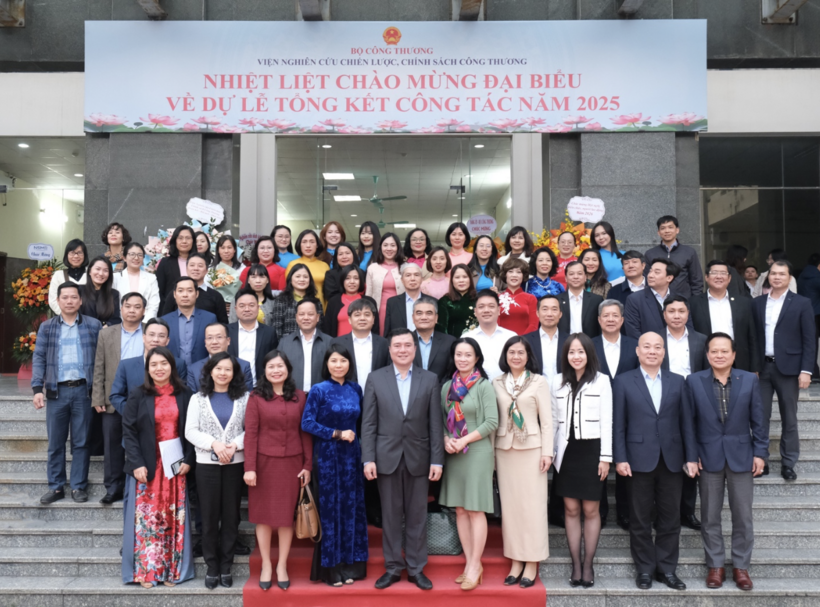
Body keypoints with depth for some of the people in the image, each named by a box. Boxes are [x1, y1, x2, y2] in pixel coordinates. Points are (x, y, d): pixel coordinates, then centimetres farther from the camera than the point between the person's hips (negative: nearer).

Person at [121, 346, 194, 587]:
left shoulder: (183, 395, 4)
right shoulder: (138, 395, -1)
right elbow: (128, 431, -4)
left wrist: (187, 460, -4)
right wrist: (137, 464, -12)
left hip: (176, 466, 2)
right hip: (146, 466, -2)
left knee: (174, 518, 4)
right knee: (146, 517, 0)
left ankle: (172, 569, 13)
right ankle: (146, 570, 10)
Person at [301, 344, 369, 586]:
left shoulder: (355, 389, 6)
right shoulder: (319, 390, -7)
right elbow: (307, 423, -11)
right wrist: (337, 434, -14)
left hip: (352, 455, 4)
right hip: (327, 455, -4)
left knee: (351, 507, 7)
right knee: (330, 508, 2)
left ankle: (349, 565, 17)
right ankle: (329, 568, 13)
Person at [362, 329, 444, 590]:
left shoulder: (430, 380, 3)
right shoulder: (375, 379, 2)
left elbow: (435, 423, 1)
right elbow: (368, 423, 0)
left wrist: (437, 459, -3)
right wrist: (368, 459, -6)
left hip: (418, 458, 0)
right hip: (387, 457, 0)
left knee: (417, 516, 8)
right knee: (390, 515, 8)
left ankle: (416, 569, 20)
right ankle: (393, 567, 21)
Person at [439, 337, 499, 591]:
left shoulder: (484, 386, -5)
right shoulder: (447, 387, 9)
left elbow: (492, 422, -10)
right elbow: (441, 420, 12)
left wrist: (464, 440, -14)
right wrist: (446, 440, -8)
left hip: (477, 453, -5)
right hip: (453, 455, 5)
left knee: (475, 510, -2)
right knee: (460, 510, 7)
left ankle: (475, 566, 5)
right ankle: (470, 563, 16)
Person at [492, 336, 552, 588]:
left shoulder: (538, 382, 1)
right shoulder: (497, 383, 8)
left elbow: (546, 419, -1)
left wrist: (547, 451, -7)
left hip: (531, 448, -3)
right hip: (504, 449, 3)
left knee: (532, 504, -1)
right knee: (509, 504, 5)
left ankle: (532, 563, 8)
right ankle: (515, 561, 14)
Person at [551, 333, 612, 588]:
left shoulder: (601, 381, -1)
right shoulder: (558, 382, 7)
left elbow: (606, 421, -2)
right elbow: (553, 420, 9)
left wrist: (605, 457, -6)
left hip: (591, 450, -2)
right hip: (566, 451, 2)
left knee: (590, 510, 3)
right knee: (571, 510, 6)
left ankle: (588, 565, 13)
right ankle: (576, 565, 14)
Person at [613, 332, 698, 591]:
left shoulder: (677, 382, 8)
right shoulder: (623, 382, 1)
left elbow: (686, 422, 6)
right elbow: (618, 425, -2)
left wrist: (691, 457, 0)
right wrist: (620, 458, -9)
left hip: (672, 460, 2)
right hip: (639, 460, -2)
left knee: (670, 518, 9)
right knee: (640, 519, 7)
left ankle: (667, 569, 21)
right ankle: (644, 569, 19)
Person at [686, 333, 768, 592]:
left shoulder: (750, 380, -1)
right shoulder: (694, 381, -4)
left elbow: (757, 420, 2)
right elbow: (688, 421, -1)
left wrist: (760, 452, -1)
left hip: (741, 456, 1)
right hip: (709, 457, 0)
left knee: (743, 515, 7)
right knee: (710, 515, 8)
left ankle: (740, 566, 22)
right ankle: (715, 565, 22)